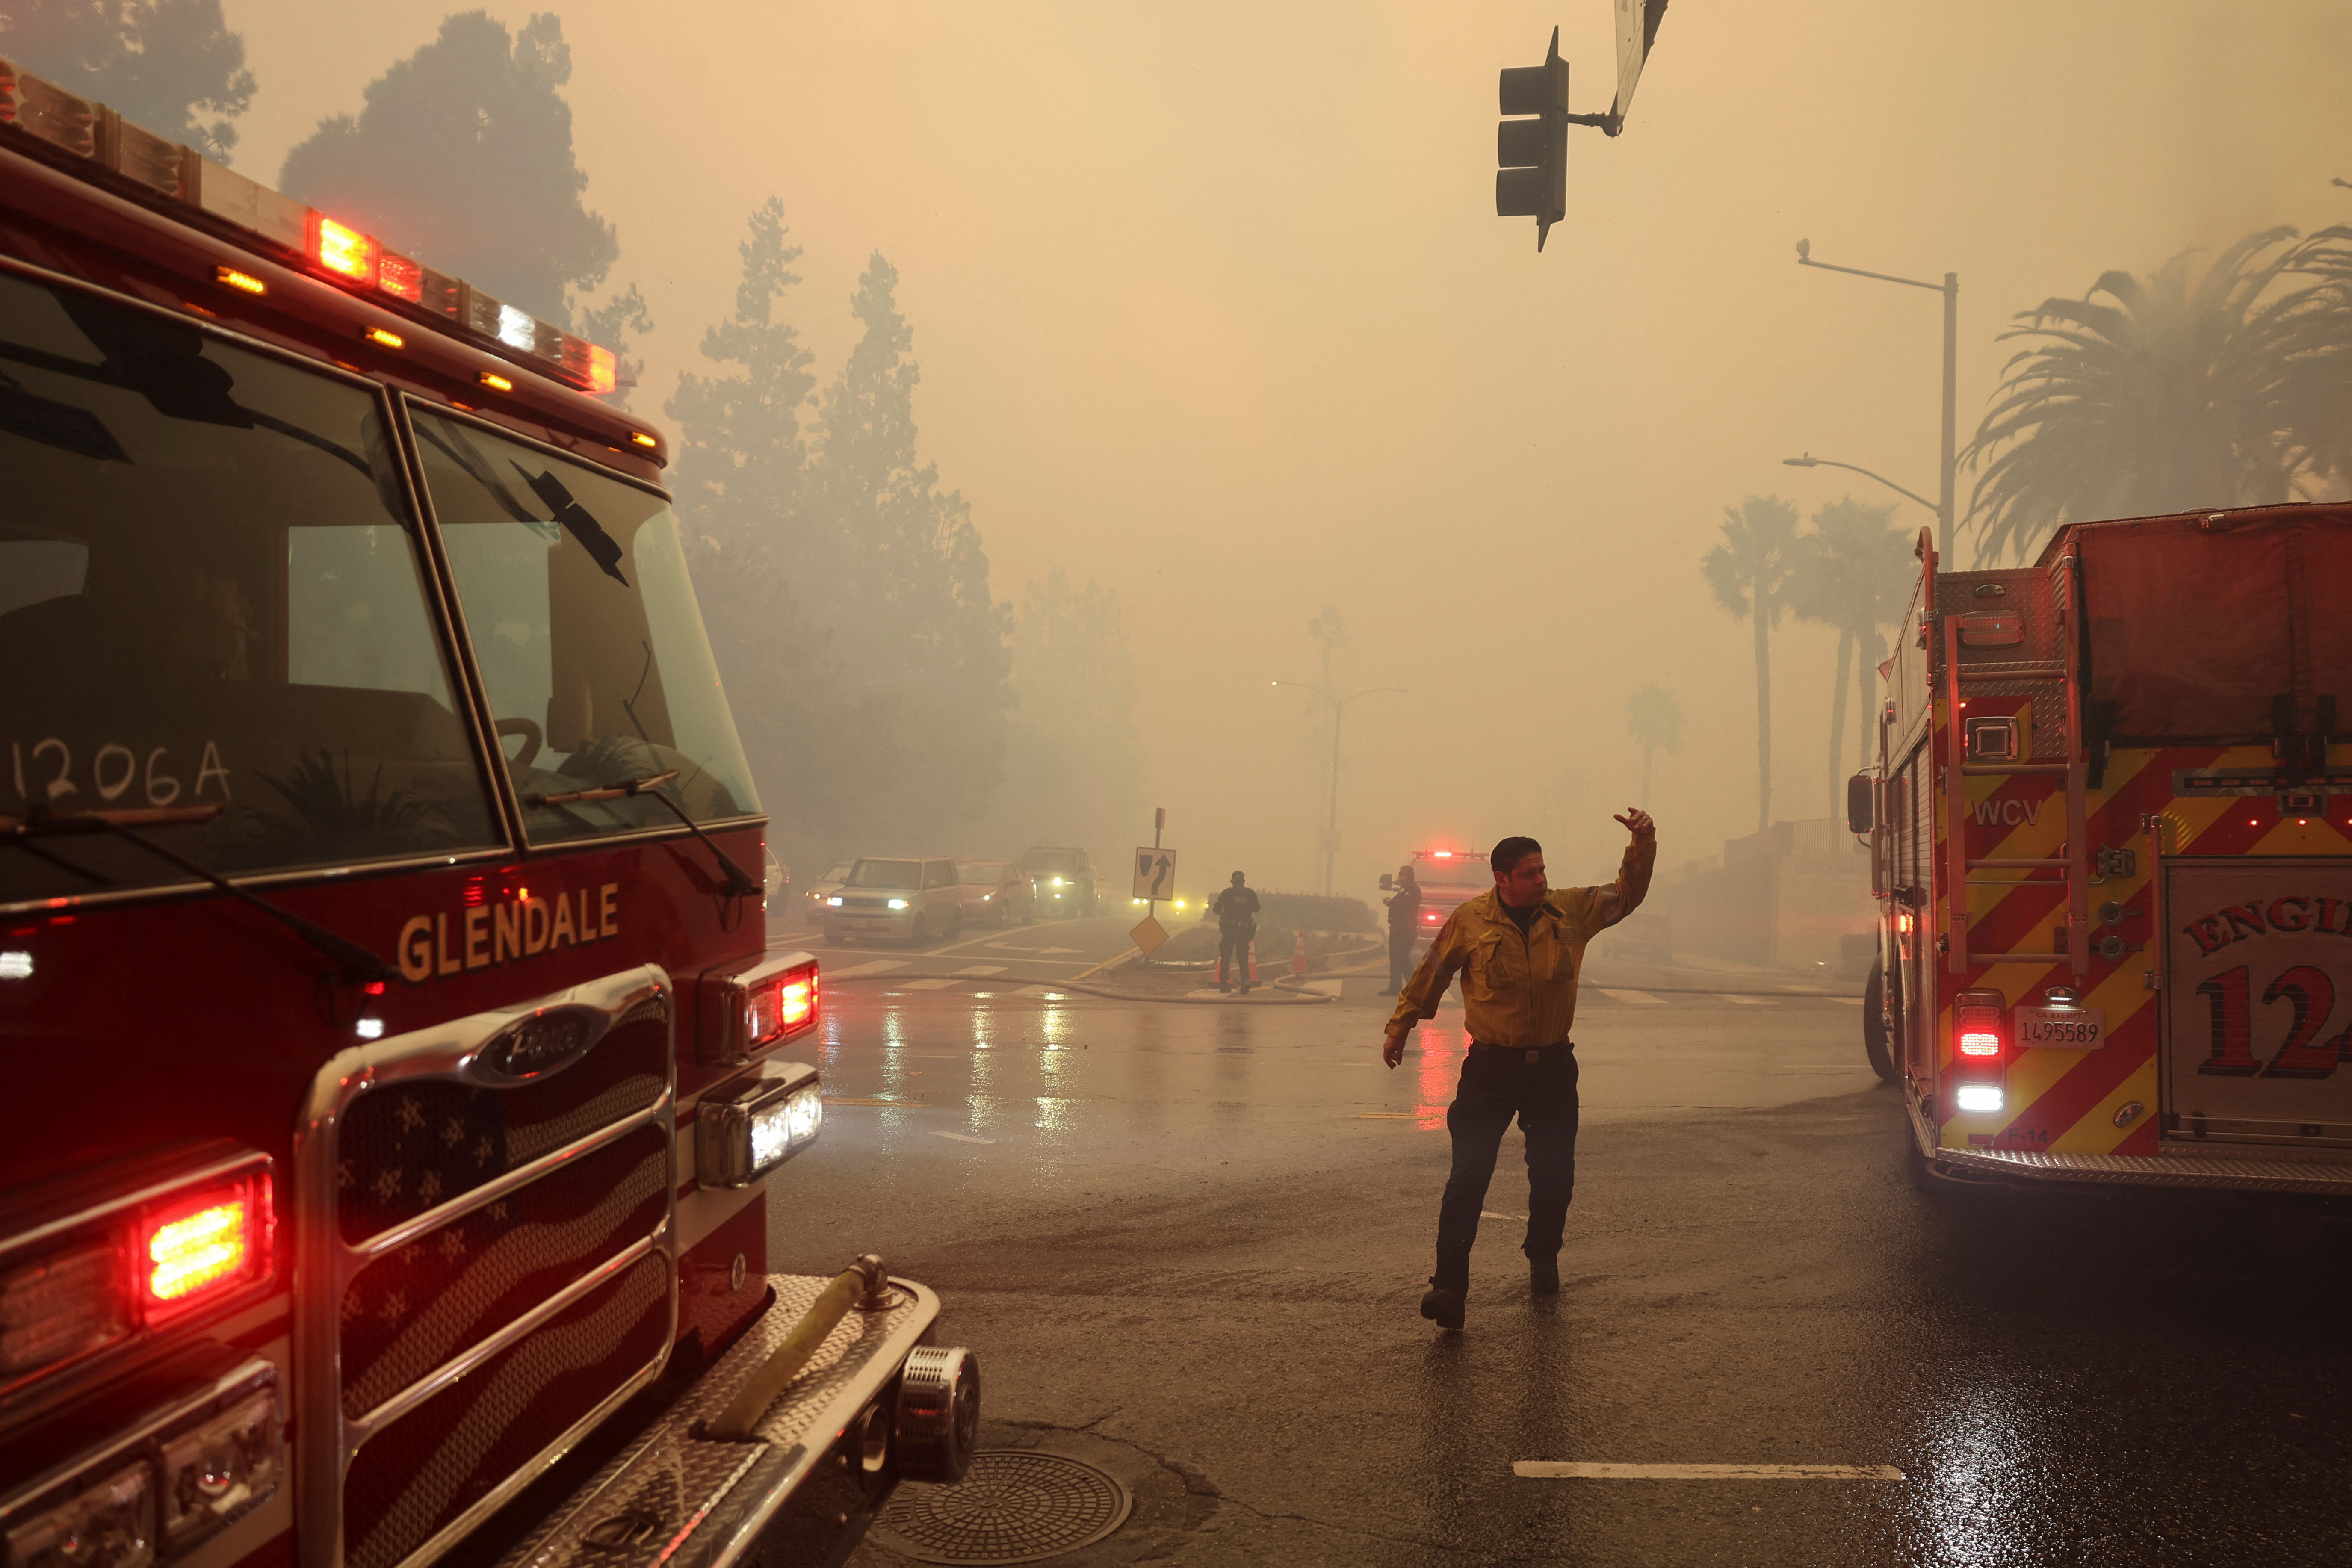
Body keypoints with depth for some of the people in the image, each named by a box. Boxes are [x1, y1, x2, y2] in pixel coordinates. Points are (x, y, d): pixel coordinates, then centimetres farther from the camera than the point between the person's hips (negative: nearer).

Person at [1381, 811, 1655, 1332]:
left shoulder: (1571, 910, 2)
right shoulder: (1470, 920, -5)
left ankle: (1543, 1262, 33)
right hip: (1491, 1067, -3)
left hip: (1553, 1065, 3)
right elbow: (1430, 975, 5)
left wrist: (1643, 843, -5)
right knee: (1469, 1175, -11)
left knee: (1554, 1175, 8)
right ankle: (1449, 1285, -12)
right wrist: (1399, 1029, 12)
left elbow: (1626, 895, 10)